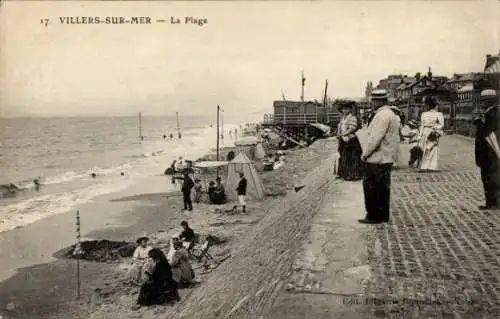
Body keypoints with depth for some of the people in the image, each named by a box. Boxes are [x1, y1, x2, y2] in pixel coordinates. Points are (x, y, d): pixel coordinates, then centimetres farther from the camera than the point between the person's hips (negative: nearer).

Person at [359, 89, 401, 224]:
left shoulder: (381, 116, -19)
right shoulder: (391, 114, 14)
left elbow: (374, 138, -24)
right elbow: (393, 138, 17)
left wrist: (364, 154, -15)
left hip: (376, 159, -10)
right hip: (386, 158, 10)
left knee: (371, 187, 0)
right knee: (382, 188, 15)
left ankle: (374, 216, 7)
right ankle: (383, 216, 23)